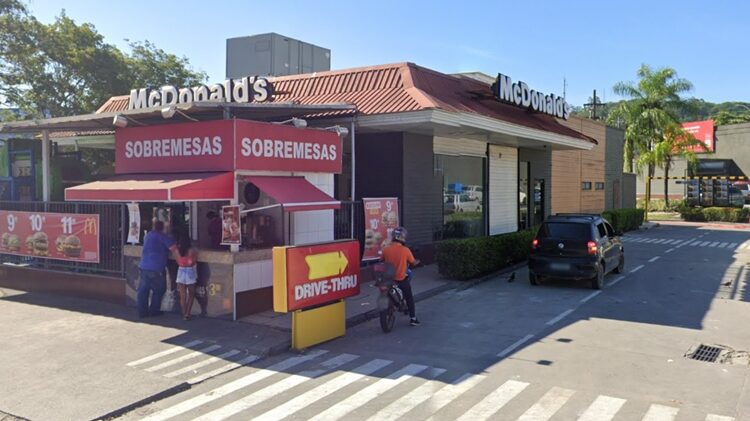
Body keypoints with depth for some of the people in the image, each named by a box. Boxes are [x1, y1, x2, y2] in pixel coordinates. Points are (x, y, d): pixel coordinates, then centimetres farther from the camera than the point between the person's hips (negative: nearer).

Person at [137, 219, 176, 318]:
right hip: (156, 268, -6)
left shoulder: (148, 235, 17)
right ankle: (154, 310, 11)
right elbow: (173, 248, -13)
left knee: (143, 290, 7)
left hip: (144, 266, 6)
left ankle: (142, 312, 8)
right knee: (159, 289, 8)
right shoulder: (162, 236, -6)